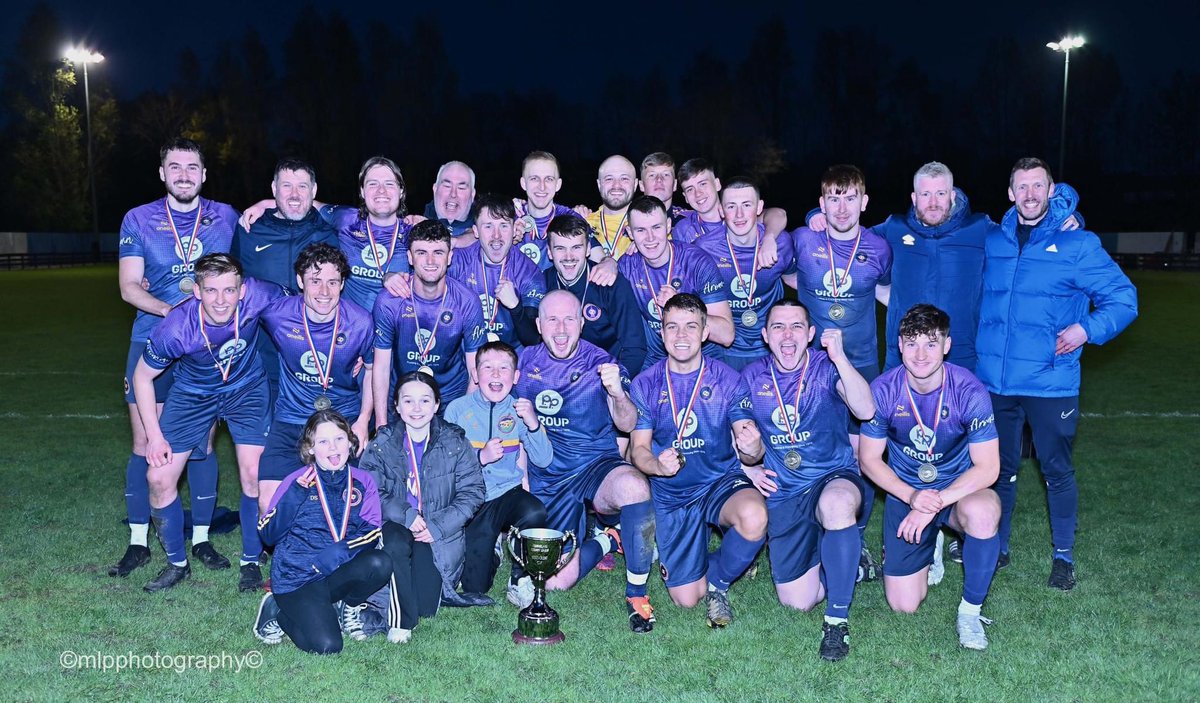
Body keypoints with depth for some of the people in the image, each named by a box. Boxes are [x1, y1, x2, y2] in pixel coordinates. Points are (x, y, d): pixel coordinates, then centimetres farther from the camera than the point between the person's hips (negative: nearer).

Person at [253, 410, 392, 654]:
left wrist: (338, 552, -21)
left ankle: (350, 607, 4)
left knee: (380, 563, -28)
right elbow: (268, 535, -7)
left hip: (339, 574, 3)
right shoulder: (297, 481, -3)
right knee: (326, 645, -24)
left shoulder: (363, 481, 5)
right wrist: (294, 495, -18)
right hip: (296, 578, -3)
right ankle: (277, 612, 7)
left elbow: (372, 532, -4)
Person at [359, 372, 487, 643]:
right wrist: (406, 515, -23)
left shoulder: (455, 442, 0)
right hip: (396, 526, 1)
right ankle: (400, 620, -19)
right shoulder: (382, 444, 1)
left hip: (439, 535, -1)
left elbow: (472, 491, -5)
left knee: (427, 604, -19)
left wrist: (438, 526, -17)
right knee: (396, 543, -36)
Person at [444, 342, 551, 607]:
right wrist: (481, 457, -23)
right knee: (475, 589, -10)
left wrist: (532, 423, -20)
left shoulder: (519, 409, 2)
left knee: (535, 512, -35)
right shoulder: (458, 409, -4)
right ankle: (492, 550, 26)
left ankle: (520, 577, -7)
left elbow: (543, 460, -5)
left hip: (509, 493, 1)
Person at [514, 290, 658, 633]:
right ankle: (608, 541, 22)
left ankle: (636, 594, -19)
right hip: (546, 481, 3)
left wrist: (617, 393, -38)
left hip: (595, 466, -2)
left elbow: (628, 425, -18)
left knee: (633, 485, -38)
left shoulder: (600, 364, -5)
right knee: (555, 582, -11)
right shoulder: (525, 361, 3)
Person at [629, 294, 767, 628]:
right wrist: (658, 465, -28)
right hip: (670, 494, 1)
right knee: (686, 599, -4)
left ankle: (718, 580, -3)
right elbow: (639, 449, -4)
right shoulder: (645, 384, -2)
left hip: (721, 481, -1)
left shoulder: (727, 379, -5)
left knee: (754, 518, -37)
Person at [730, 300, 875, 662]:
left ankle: (838, 618, -24)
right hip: (783, 494, 3)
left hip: (834, 476, -3)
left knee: (836, 503, -42)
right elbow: (750, 451, 9)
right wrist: (749, 455, -15)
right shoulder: (752, 377, 2)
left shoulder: (825, 367, -8)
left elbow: (865, 410, -27)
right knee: (797, 601, -3)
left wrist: (839, 357, -37)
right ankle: (838, 561, 32)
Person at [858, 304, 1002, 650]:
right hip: (905, 492, 1)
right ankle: (930, 546, 31)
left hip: (960, 488, -1)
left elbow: (988, 468, -20)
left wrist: (935, 504, -28)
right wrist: (911, 496, -22)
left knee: (983, 512, -39)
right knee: (904, 605, -4)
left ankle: (970, 609, -13)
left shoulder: (969, 391, -20)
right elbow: (869, 459, -7)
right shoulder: (883, 390, -15)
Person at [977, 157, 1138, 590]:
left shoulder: (1078, 243, -3)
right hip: (995, 380, 3)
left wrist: (1087, 330, -16)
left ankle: (1063, 555, 23)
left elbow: (1123, 299, -1)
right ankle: (995, 546, 29)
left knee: (1056, 470, 6)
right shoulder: (992, 242, 7)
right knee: (999, 469, 14)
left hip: (1051, 382, -3)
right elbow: (978, 296, 23)